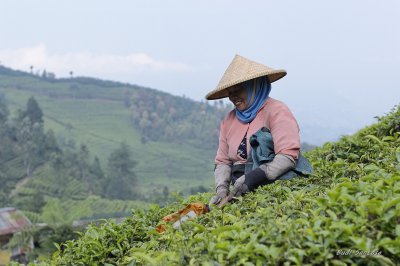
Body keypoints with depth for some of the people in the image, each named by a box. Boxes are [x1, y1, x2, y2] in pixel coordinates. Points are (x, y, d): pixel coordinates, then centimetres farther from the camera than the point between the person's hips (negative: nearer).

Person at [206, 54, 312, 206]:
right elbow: (222, 161, 17)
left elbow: (288, 157, -14)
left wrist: (251, 179, -22)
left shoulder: (276, 111, -4)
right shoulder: (229, 120, 15)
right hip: (241, 194, 3)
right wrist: (221, 188, -2)